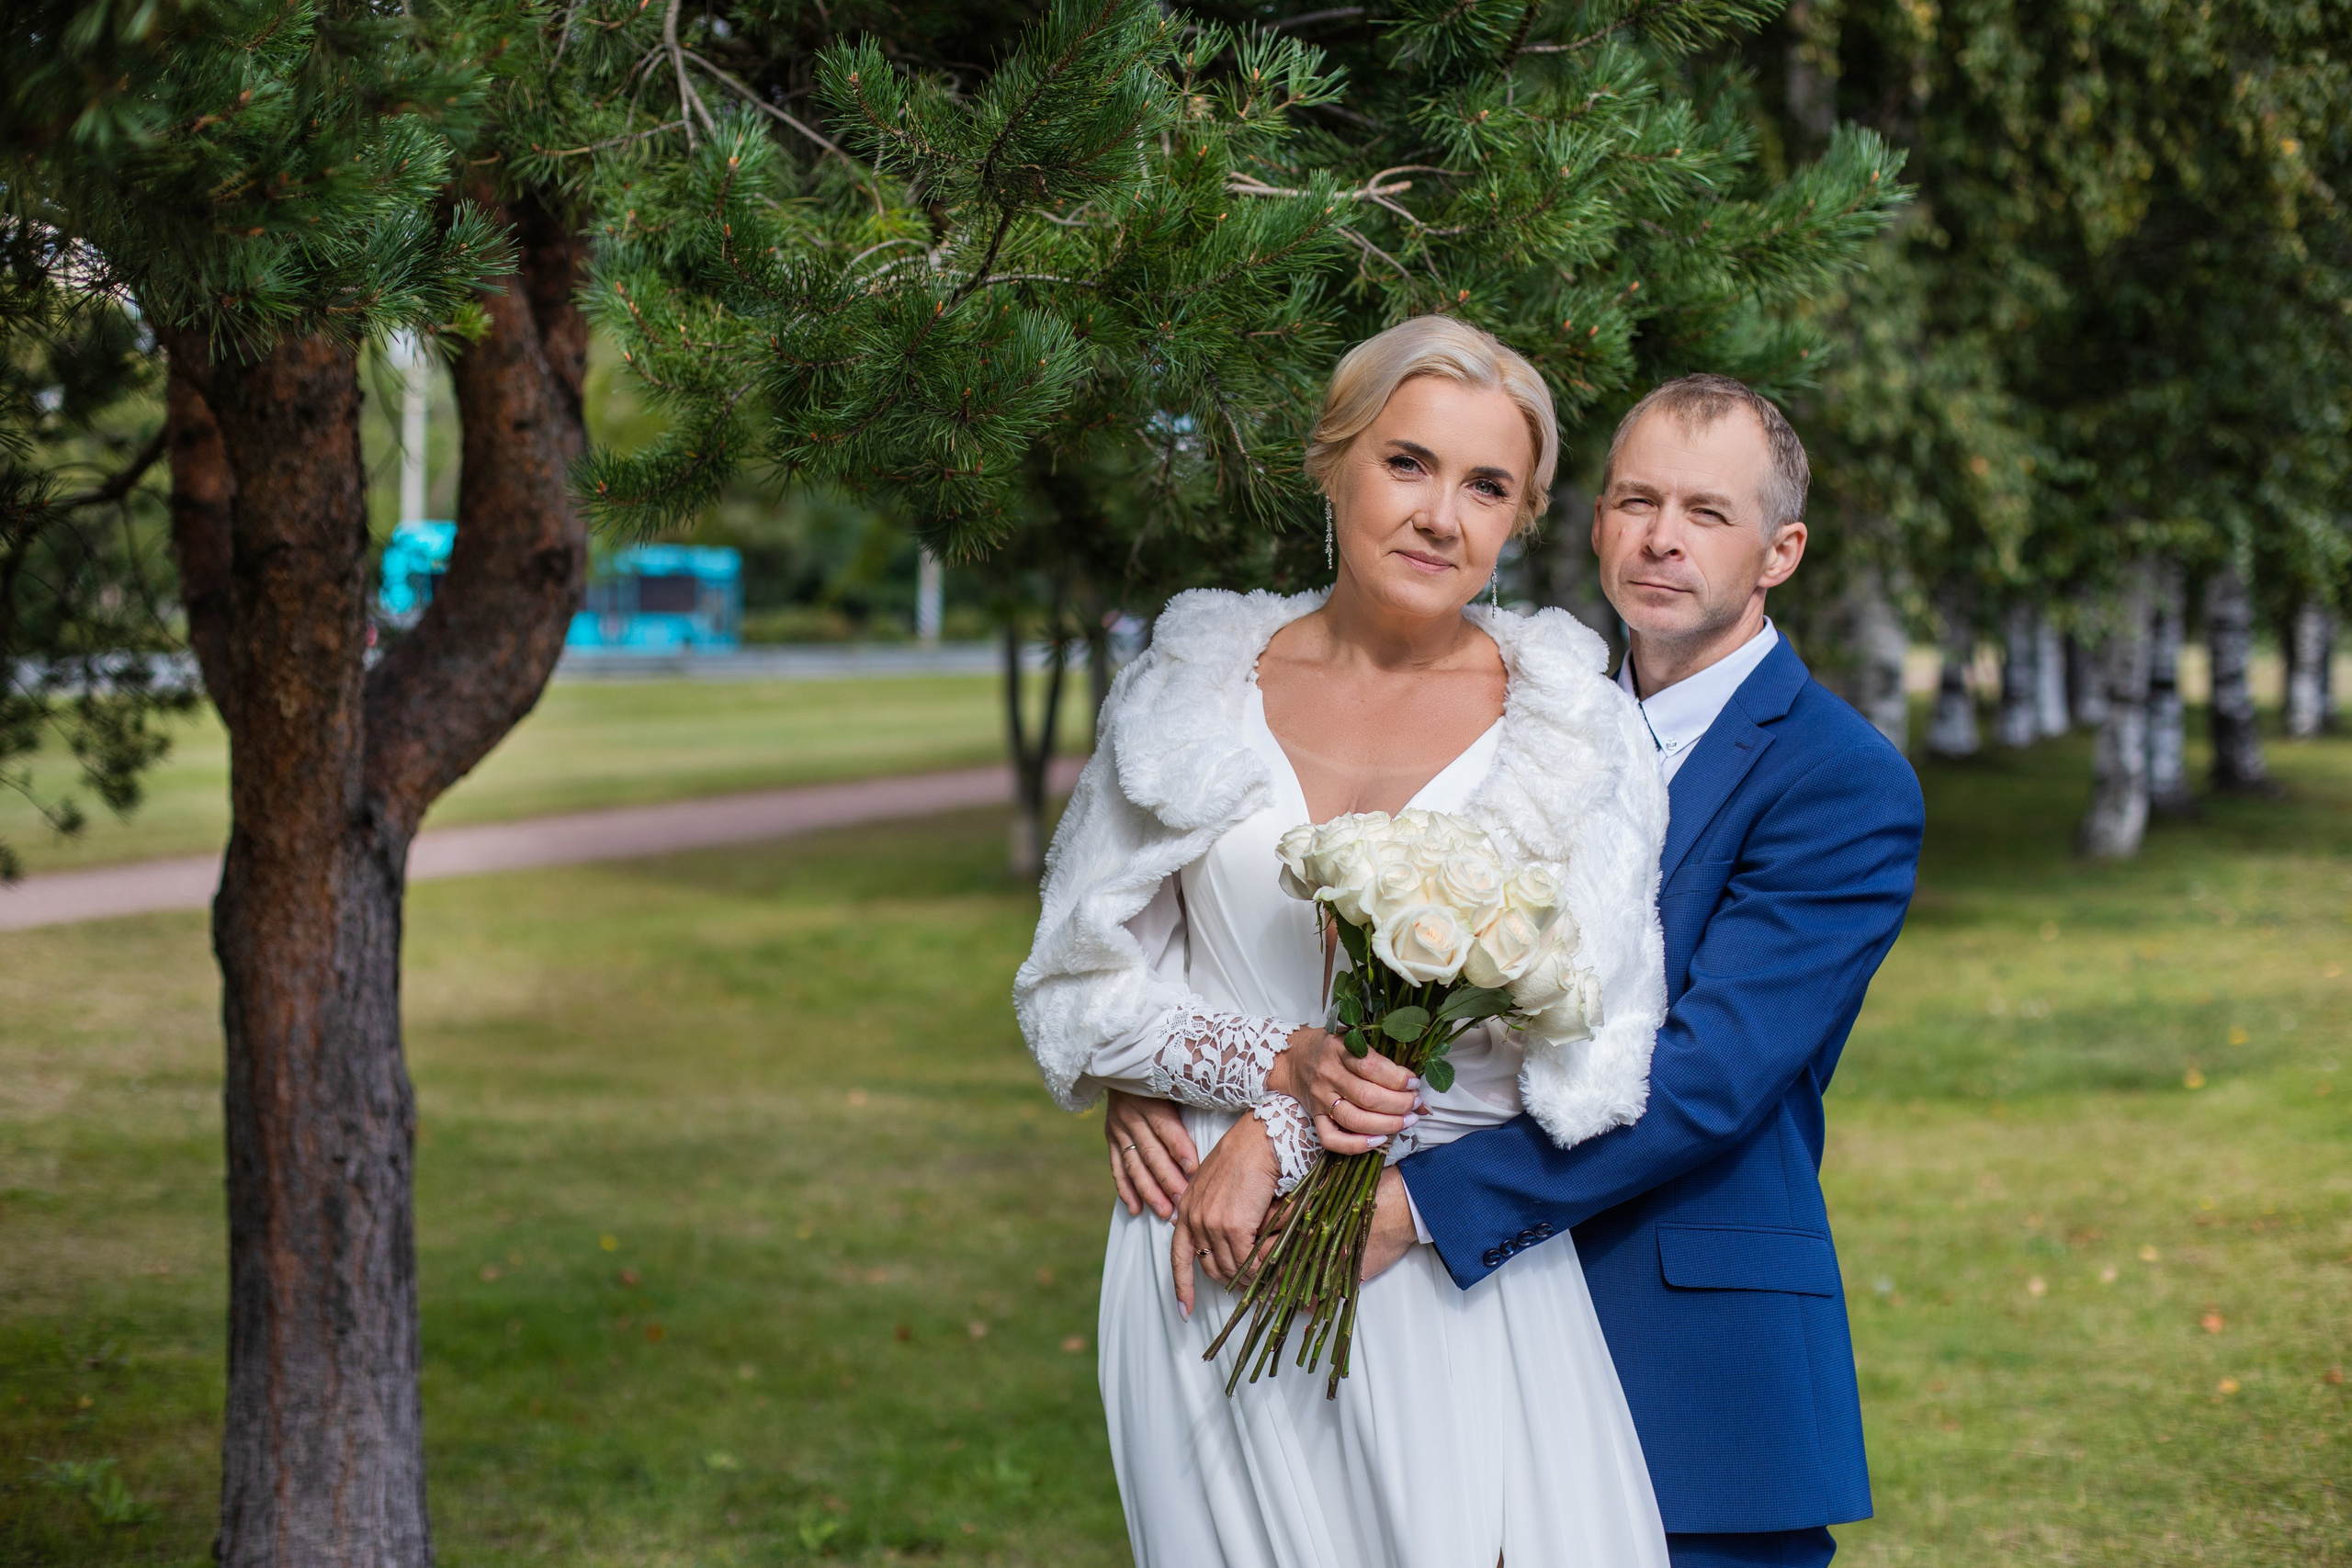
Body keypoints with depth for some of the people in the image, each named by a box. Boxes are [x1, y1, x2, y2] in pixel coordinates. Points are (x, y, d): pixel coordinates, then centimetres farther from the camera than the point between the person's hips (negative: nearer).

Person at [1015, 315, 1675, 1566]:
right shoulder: (1193, 695, 4)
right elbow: (1080, 981, 7)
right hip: (1209, 1272, 1)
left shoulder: (1579, 732, 0)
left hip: (1459, 1269, -1)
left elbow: (1593, 1040, -7)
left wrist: (1280, 1138, -11)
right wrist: (1273, 1064, -12)